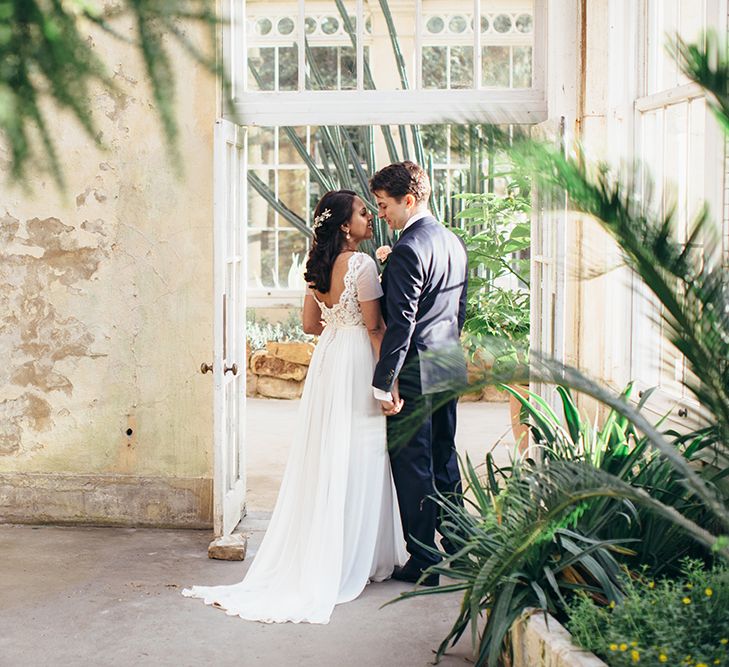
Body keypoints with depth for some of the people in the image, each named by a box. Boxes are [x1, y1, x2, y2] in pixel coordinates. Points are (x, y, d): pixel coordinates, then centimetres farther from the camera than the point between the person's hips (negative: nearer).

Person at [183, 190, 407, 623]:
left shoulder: (319, 265, 8)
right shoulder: (362, 264, -16)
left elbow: (311, 324, 13)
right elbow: (374, 327, -15)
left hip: (327, 361, 7)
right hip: (357, 364, -7)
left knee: (327, 458, 13)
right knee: (358, 461, 1)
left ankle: (316, 555, 20)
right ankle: (354, 559, 8)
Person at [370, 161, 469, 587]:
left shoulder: (408, 251, -19)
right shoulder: (455, 243, 10)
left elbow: (400, 324, -22)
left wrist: (384, 383, -20)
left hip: (416, 374, -9)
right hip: (450, 368, 9)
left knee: (413, 467, 0)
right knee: (444, 459, 19)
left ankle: (423, 563, 6)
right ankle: (457, 546, 30)